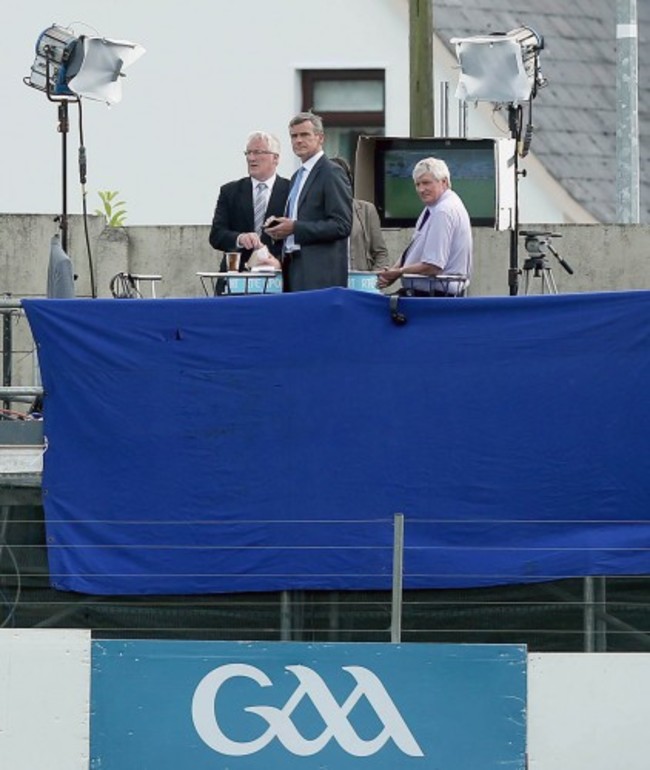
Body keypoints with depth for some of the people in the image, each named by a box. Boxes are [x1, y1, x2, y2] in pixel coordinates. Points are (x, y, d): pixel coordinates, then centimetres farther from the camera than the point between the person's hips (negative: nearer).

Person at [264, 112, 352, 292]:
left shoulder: (332, 173, -7)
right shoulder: (298, 176, 21)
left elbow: (342, 225, -15)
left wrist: (295, 228, -17)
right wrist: (282, 229, 8)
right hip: (295, 267, 8)